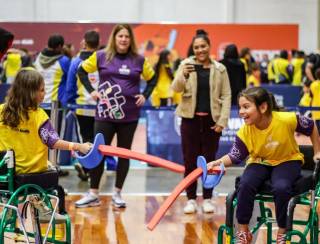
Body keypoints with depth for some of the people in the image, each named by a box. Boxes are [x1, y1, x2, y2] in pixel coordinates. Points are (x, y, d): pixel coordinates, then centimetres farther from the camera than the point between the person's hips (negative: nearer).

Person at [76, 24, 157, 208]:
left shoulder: (139, 60, 3)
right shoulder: (101, 56, 0)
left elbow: (152, 78, 15)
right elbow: (82, 70, 10)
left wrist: (145, 95, 1)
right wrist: (91, 90, 0)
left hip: (129, 115, 1)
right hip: (105, 113, -1)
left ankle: (117, 194, 18)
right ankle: (93, 194, 10)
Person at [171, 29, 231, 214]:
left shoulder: (220, 69, 3)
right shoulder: (186, 64, 1)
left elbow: (226, 96, 2)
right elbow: (176, 89, -8)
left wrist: (222, 120, -7)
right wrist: (183, 76, -29)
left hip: (211, 120, 0)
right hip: (190, 119, 0)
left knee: (209, 160, 6)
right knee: (190, 160, 3)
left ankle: (208, 199, 16)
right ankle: (191, 199, 12)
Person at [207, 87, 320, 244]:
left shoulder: (287, 119, -28)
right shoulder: (244, 132, -21)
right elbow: (235, 156, -11)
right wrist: (218, 162, -31)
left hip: (287, 161, -2)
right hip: (260, 162, 2)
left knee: (281, 188, -33)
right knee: (245, 184, -28)